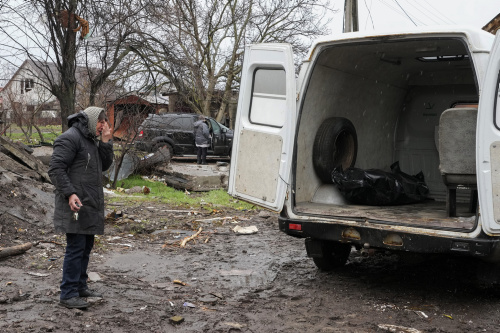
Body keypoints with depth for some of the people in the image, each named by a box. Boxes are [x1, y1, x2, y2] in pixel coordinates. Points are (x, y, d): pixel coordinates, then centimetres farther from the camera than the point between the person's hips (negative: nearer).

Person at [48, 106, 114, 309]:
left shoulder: (91, 140, 19)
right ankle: (68, 294, -4)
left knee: (86, 247, 14)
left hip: (90, 205, 10)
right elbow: (55, 169, -17)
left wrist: (105, 142, 4)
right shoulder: (70, 138, -11)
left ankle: (80, 286, 25)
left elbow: (104, 165, 16)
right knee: (76, 248, -9)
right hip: (76, 204, -10)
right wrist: (69, 193, -26)